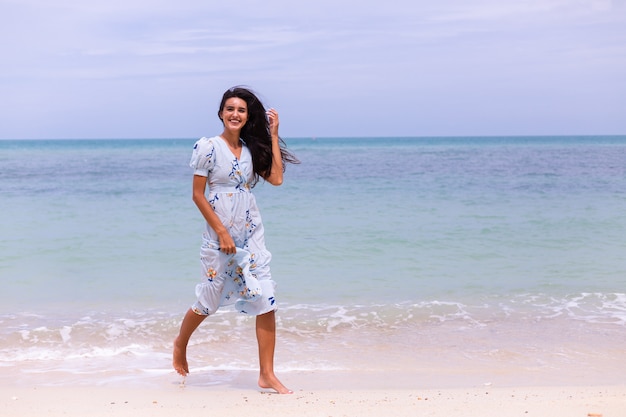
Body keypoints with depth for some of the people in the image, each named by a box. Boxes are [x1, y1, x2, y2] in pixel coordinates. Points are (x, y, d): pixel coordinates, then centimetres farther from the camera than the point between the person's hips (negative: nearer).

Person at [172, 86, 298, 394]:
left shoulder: (252, 149, 9)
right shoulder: (208, 147, -6)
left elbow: (276, 179, -4)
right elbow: (198, 195, -8)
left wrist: (273, 136, -1)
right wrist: (222, 232, -14)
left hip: (251, 235, 5)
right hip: (219, 236, -4)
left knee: (266, 301, -3)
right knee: (208, 302, 8)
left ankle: (267, 374, 2)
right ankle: (180, 344, 39)